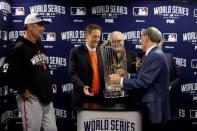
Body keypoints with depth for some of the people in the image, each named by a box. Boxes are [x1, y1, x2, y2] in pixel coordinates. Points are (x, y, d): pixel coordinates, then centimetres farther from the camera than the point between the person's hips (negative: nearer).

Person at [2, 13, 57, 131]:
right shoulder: (19, 48, -11)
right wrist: (23, 90, -16)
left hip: (47, 98, 8)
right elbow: (8, 74, -19)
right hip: (31, 99, -8)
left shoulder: (40, 46, 15)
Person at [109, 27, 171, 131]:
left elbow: (143, 82, -25)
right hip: (149, 107, 9)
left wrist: (120, 80, -17)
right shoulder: (153, 54, 12)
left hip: (153, 109, -9)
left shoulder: (156, 55, -19)